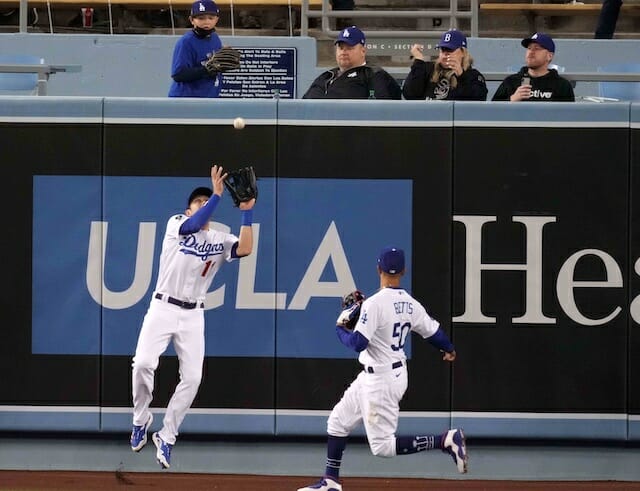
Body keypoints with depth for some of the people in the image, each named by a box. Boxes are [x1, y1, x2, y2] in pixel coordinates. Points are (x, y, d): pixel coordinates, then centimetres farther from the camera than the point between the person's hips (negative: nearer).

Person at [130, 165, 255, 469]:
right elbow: (195, 225, -21)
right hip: (162, 308, -3)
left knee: (192, 378, -6)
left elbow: (245, 249, -12)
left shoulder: (220, 241, 9)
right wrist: (218, 193, -25)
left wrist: (246, 213, -18)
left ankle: (166, 437, 7)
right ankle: (141, 419, 3)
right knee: (143, 363, -20)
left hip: (193, 316, 3)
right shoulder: (177, 224, 2)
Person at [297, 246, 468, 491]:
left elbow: (358, 343, -24)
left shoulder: (374, 303, -22)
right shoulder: (411, 304, 0)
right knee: (337, 422, 20)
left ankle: (446, 440, -11)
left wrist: (340, 328, -3)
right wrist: (449, 349, 34)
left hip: (381, 381, -9)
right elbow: (434, 332, 12)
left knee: (382, 446, -4)